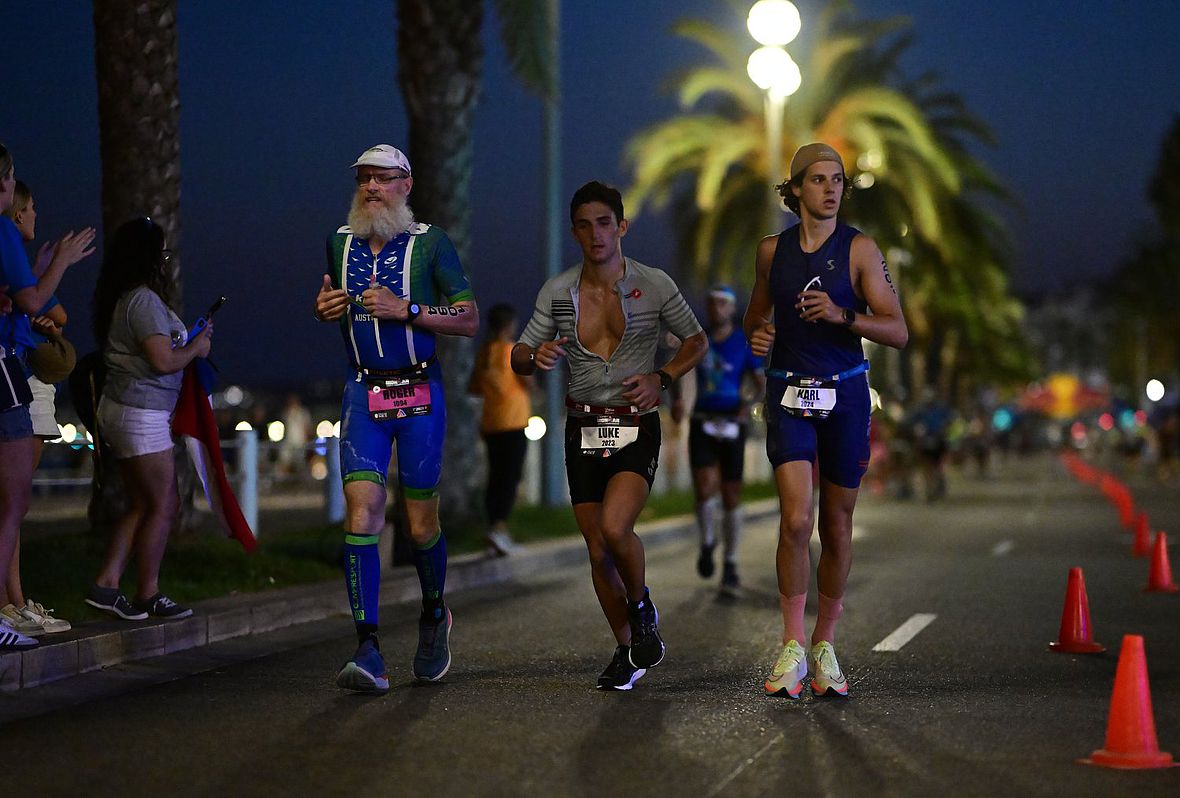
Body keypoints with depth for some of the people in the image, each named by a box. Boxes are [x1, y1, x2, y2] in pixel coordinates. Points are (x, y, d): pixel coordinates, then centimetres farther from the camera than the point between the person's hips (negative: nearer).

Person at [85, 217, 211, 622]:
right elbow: (164, 361, -21)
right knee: (162, 505, -2)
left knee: (141, 504, 13)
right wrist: (196, 348, -3)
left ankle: (106, 583, 8)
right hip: (142, 414, -10)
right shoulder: (145, 300, -16)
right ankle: (147, 596, 4)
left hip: (119, 409, 10)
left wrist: (192, 338, 14)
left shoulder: (121, 300, 14)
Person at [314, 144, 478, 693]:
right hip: (363, 394, 2)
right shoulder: (340, 242, 9)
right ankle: (368, 651, -16)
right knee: (362, 513, -13)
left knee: (420, 524, 3)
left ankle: (434, 615, 34)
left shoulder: (430, 243, -3)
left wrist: (405, 309, -16)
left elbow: (470, 320, -4)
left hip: (419, 394, -2)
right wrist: (325, 308, 2)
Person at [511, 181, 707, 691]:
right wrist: (536, 356, -17)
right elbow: (519, 359, 7)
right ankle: (626, 652, 23)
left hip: (637, 429, -3)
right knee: (598, 552, 5)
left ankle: (641, 606, 6)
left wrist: (661, 378, -7)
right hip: (584, 430, 3)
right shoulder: (557, 292, 2)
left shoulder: (654, 285, -3)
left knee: (614, 528, -24)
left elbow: (697, 341, 10)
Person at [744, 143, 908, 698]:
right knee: (797, 519, -16)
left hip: (845, 393, 0)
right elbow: (756, 316, 22)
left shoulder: (860, 250, -2)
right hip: (789, 393, 0)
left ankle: (825, 646, 22)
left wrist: (842, 315, -23)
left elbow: (898, 332, -8)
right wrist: (756, 337, -1)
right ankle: (792, 648, -7)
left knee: (837, 527, 7)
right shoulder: (772, 251, 5)